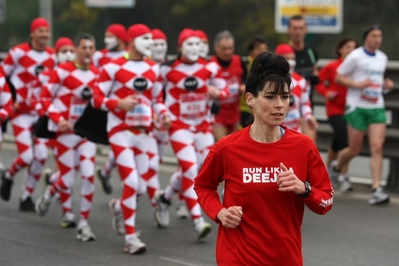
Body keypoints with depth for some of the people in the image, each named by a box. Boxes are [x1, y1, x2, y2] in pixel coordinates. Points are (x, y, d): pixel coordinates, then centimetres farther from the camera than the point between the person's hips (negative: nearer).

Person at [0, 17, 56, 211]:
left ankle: (27, 196, 11)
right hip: (21, 112, -4)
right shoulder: (18, 52, -11)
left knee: (41, 156, -6)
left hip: (42, 112, 4)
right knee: (26, 157, -13)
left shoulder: (52, 57, 2)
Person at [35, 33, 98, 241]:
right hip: (65, 130, -3)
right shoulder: (63, 71, -11)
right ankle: (49, 193, 35)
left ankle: (84, 224, 0)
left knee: (89, 175, -10)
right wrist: (58, 119, -17)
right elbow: (45, 97, -7)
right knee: (68, 179, -1)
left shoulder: (97, 74, 1)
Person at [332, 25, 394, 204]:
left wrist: (386, 85, 6)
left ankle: (376, 189, -13)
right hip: (357, 107, -4)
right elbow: (338, 78, -3)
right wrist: (357, 84, -18)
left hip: (377, 108, 4)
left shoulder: (383, 58, 11)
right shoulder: (355, 56, -6)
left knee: (377, 147, -10)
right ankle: (336, 168, 37)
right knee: (354, 149, 4)